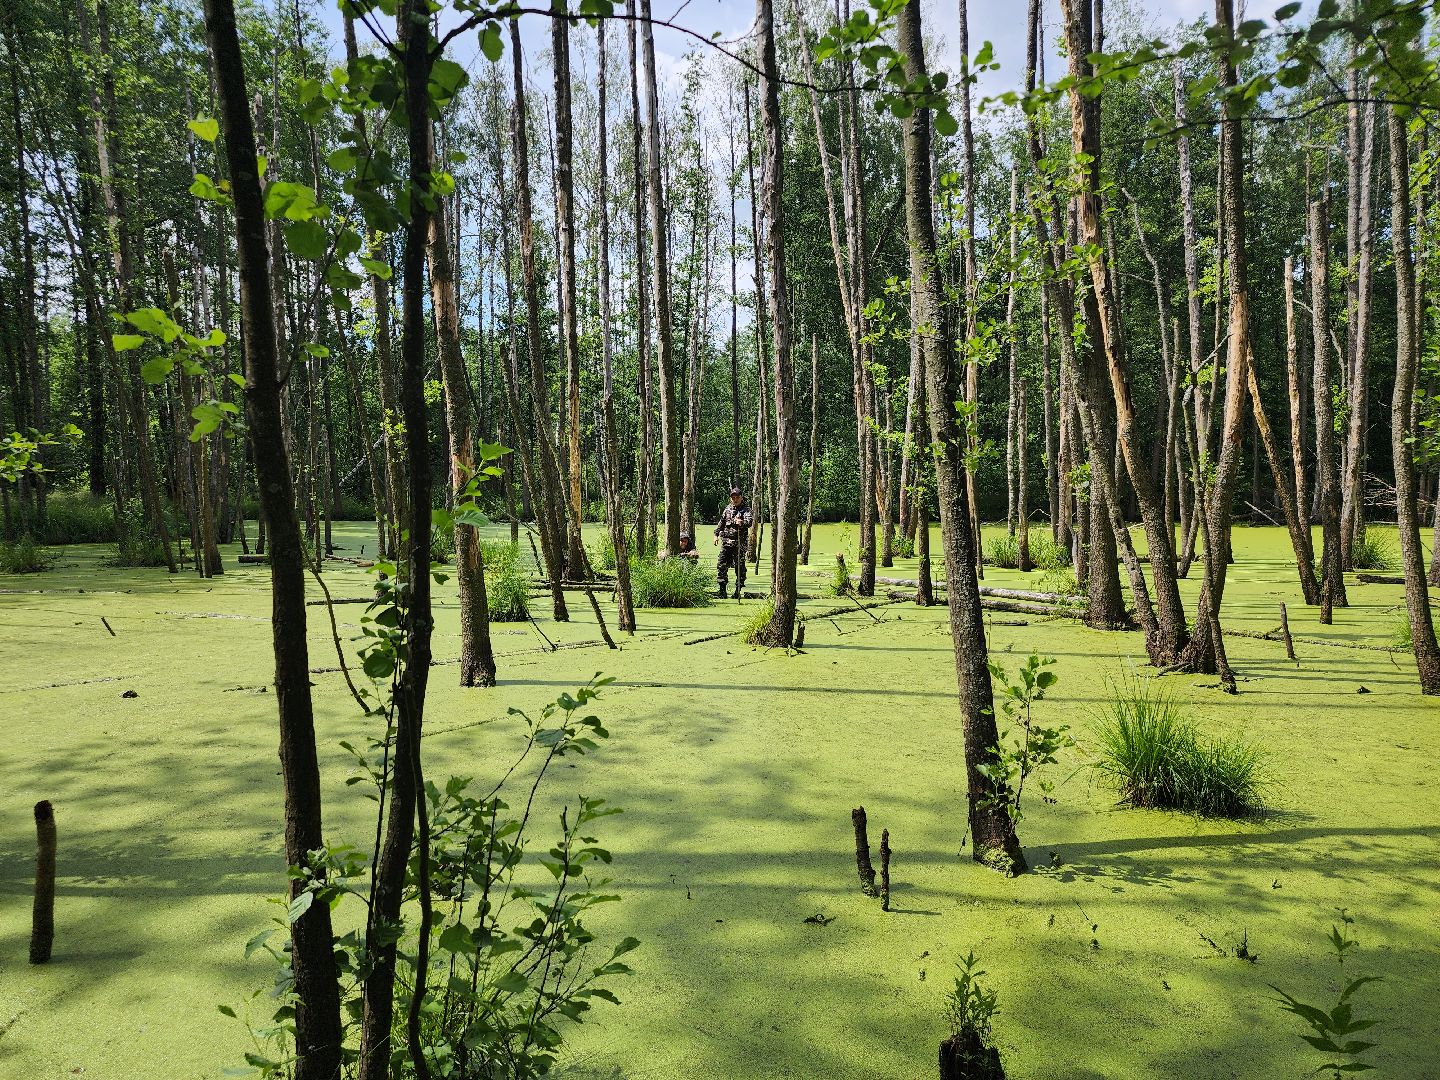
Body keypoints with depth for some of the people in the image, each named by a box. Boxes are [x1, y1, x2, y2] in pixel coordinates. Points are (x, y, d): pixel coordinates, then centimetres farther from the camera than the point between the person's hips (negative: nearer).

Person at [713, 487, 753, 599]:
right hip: (726, 541, 5)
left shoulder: (746, 509, -4)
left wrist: (742, 522, -45)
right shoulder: (728, 509, 13)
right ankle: (722, 589, 8)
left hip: (739, 542, -5)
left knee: (739, 566, -1)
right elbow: (721, 522, 24)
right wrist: (716, 534, 19)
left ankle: (738, 590, 7)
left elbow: (750, 520, -24)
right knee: (722, 565, 1)